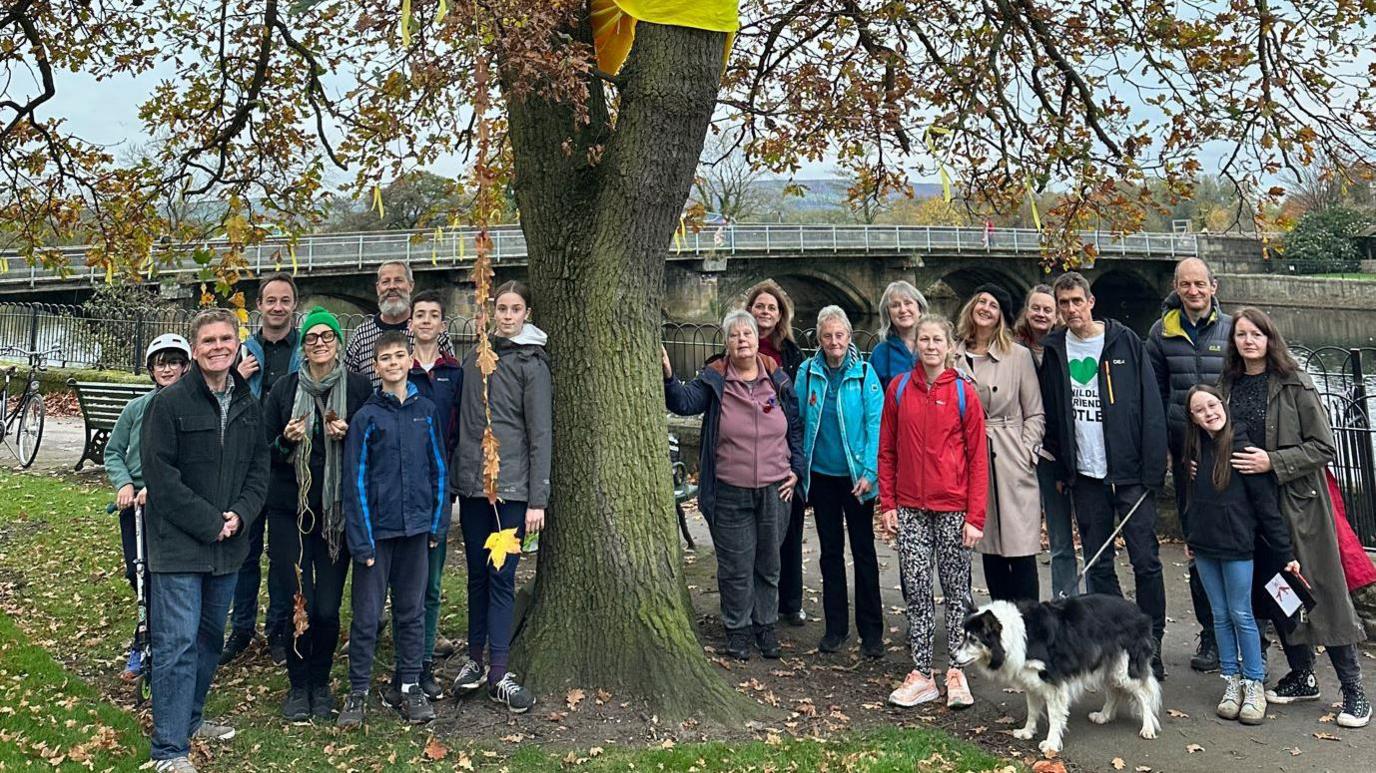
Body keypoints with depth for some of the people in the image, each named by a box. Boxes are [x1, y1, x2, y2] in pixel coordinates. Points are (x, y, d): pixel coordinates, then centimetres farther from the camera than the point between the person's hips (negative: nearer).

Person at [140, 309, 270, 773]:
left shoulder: (249, 407, 9)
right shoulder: (169, 403, -8)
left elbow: (259, 470, 11)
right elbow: (160, 474, -13)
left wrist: (239, 515, -7)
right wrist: (209, 522, -16)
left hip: (227, 544, 6)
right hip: (178, 543, -6)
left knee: (210, 638, 18)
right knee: (177, 643, -6)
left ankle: (190, 718, 35)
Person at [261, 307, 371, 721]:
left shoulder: (359, 388, 1)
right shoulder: (285, 389, 4)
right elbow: (265, 450, 8)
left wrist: (349, 435, -15)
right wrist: (287, 440, -13)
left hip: (338, 512, 0)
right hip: (290, 511, 0)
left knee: (328, 609, -2)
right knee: (300, 604, -3)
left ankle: (321, 683, 22)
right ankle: (298, 685, 19)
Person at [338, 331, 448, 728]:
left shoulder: (425, 411, 5)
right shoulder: (366, 417, -5)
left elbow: (438, 468, 8)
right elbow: (356, 480, -6)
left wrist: (438, 524, 3)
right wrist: (362, 540, -11)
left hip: (415, 528, 3)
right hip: (377, 530, -3)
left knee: (412, 610, 11)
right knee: (366, 614, 4)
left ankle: (408, 686, 23)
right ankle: (358, 692, 16)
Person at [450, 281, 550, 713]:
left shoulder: (532, 364, -4)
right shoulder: (474, 359, 11)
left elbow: (540, 434, -7)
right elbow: (463, 422, 15)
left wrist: (537, 500, -11)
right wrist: (452, 476, 9)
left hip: (512, 487, -4)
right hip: (471, 484, 4)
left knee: (502, 577, -1)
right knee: (478, 575, 11)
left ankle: (499, 674, 6)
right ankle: (474, 660, 22)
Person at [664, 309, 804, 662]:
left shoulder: (777, 379, 4)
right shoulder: (714, 379, -3)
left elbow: (795, 427, 10)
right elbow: (685, 402, -20)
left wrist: (795, 469, 5)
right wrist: (668, 378, -36)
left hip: (775, 490, 2)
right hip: (731, 493, -2)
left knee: (769, 563, 15)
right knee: (735, 566, 5)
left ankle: (766, 625, 31)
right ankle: (737, 629, 22)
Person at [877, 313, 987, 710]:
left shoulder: (963, 392, -3)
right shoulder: (898, 388, 3)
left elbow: (978, 458, -3)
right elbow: (887, 450, 7)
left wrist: (975, 517, -7)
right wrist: (887, 505, 2)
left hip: (953, 508, -2)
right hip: (910, 509, 2)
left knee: (956, 589, 7)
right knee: (916, 590, 5)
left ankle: (957, 673, 18)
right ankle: (921, 675, 15)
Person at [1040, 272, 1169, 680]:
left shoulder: (1125, 343, -3)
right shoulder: (1054, 350, 6)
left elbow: (1151, 409, -5)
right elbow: (1050, 414, 10)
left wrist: (1153, 470, -10)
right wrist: (1059, 467, 2)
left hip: (1129, 473, -3)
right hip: (1085, 476, 3)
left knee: (1146, 561, -1)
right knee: (1098, 565, 9)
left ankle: (1151, 645, 11)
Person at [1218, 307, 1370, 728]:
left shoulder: (1295, 386, -8)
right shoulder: (1228, 386, 6)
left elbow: (1323, 448, -10)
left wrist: (1272, 462, -19)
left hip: (1299, 502, -5)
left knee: (1323, 590, -1)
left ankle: (1353, 689, 8)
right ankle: (1302, 676, 26)